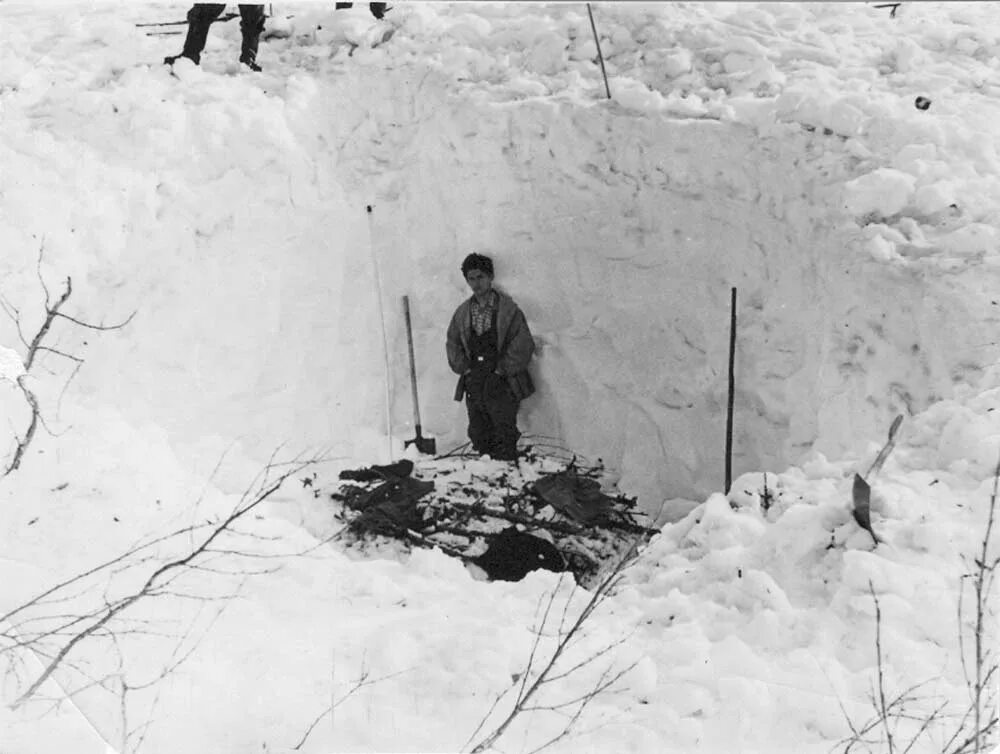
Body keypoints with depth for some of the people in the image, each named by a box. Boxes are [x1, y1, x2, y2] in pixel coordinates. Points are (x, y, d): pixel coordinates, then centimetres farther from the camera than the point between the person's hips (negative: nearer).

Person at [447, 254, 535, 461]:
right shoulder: (463, 312, 11)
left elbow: (523, 344, -8)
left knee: (505, 442, -6)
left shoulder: (508, 309, -4)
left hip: (502, 385, -4)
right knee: (478, 437, 7)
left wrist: (501, 371, -11)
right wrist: (465, 369, 2)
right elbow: (453, 343, 16)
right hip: (474, 385, 5)